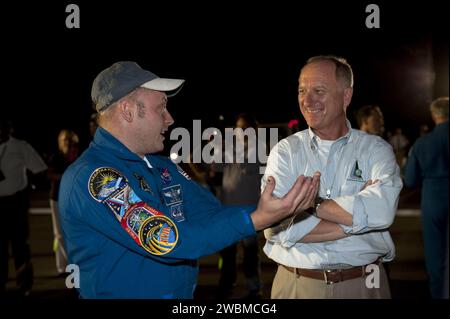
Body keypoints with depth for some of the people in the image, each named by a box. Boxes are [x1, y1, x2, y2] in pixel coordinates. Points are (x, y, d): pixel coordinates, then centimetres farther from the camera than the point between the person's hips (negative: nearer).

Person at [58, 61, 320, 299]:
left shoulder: (164, 167, 7)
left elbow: (214, 215, 2)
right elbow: (168, 241, -27)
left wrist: (281, 208, -10)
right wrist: (256, 220, -29)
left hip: (184, 292, 8)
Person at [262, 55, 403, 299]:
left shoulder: (375, 149, -3)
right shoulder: (285, 151, -2)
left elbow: (381, 210, -23)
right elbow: (275, 227, -17)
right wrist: (357, 218, -16)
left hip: (363, 286, 0)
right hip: (296, 285, 0)